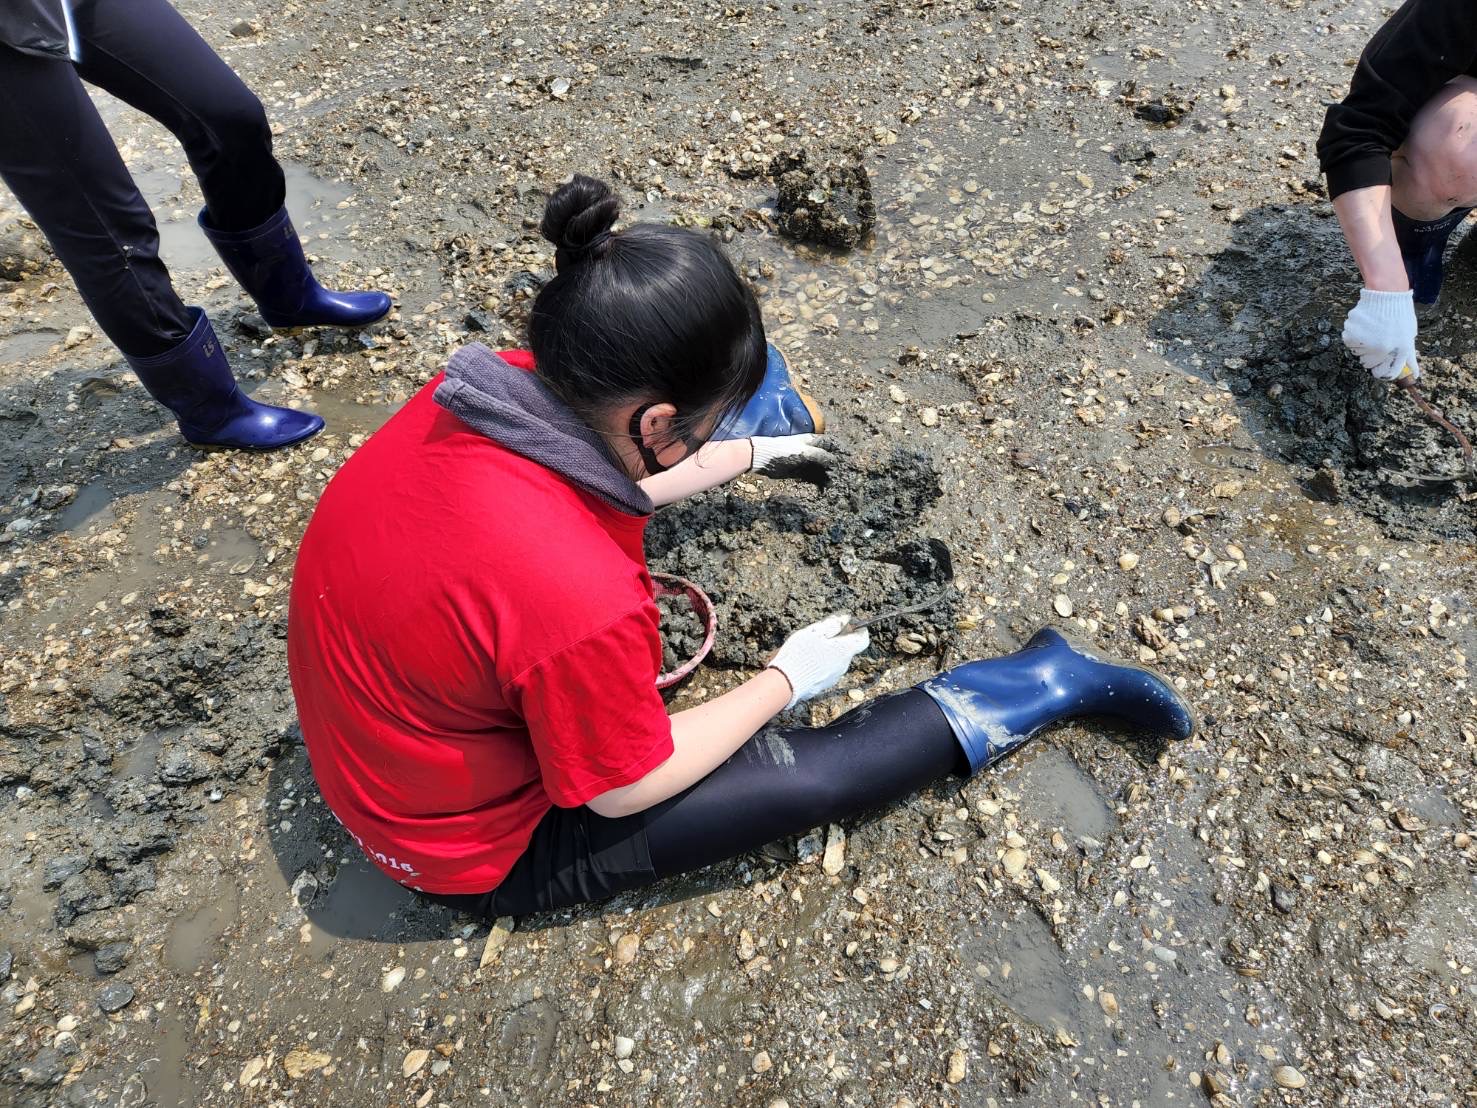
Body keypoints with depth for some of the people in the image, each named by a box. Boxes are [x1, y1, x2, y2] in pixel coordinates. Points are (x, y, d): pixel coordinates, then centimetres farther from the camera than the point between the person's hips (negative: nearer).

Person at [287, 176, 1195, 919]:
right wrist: (788, 679, -10)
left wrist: (750, 455, 15)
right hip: (485, 853, -6)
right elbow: (625, 788, -22)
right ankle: (1049, 685, 15)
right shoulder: (582, 597, -42)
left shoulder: (489, 392, -21)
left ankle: (772, 428, 39)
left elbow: (607, 473, 3)